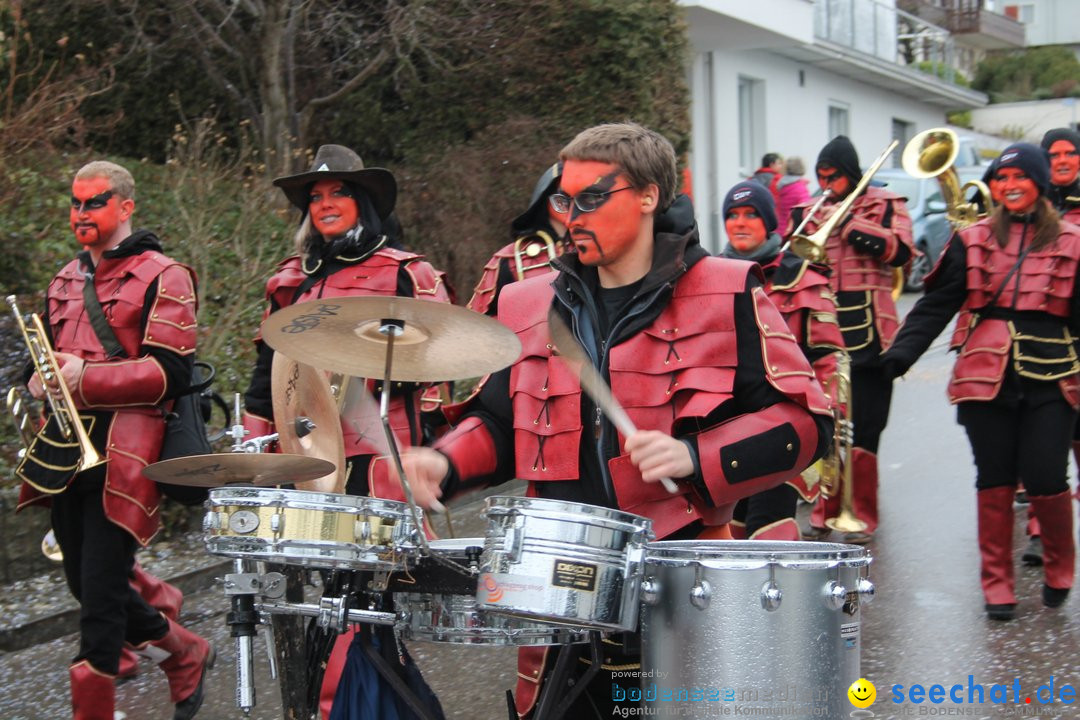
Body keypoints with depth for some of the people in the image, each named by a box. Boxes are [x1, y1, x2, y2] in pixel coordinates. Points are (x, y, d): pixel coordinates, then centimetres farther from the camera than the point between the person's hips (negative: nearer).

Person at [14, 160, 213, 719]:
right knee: (84, 583, 12)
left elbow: (171, 371, -12)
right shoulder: (66, 279, 18)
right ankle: (184, 654, 31)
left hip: (122, 457, -8)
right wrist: (41, 380, 5)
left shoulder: (161, 277, -4)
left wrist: (86, 378, -19)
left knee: (101, 588, -8)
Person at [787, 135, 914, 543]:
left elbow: (900, 250, -12)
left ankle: (862, 517, 7)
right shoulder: (809, 212, 15)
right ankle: (824, 512, 16)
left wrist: (848, 224, -15)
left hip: (867, 336, -3)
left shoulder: (885, 205, 4)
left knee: (862, 432, -3)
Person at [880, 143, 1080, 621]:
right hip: (986, 378, 1)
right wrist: (900, 354, -8)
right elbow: (936, 305, 2)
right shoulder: (973, 241, 7)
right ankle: (996, 585, 16)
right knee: (994, 482, 4)